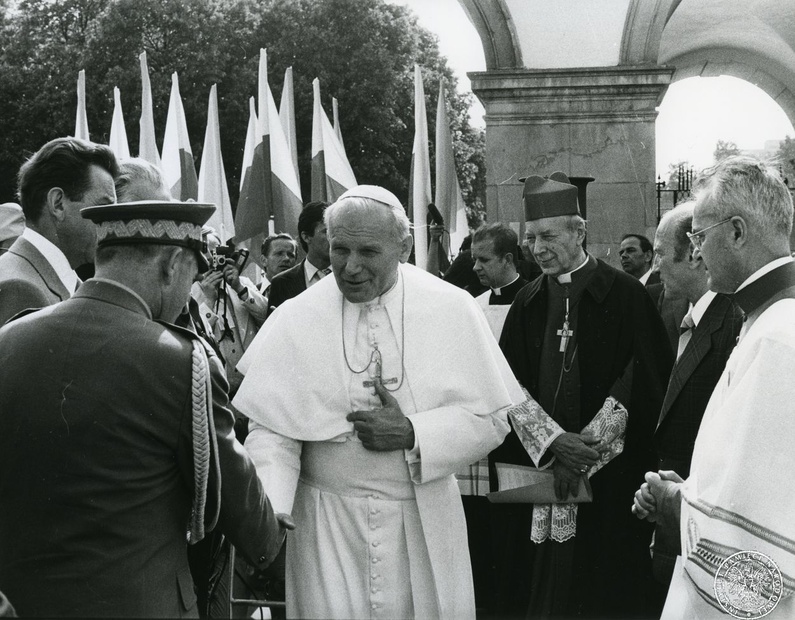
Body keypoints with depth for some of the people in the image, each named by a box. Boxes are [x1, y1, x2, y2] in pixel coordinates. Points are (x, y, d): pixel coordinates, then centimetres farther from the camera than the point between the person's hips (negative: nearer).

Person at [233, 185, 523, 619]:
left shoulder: (453, 310, -4)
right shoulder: (294, 319, -5)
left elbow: (492, 420, -2)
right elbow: (270, 431, -8)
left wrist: (413, 434, -16)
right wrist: (269, 514, -23)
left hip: (425, 520, 1)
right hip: (327, 524, 0)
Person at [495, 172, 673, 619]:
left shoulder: (626, 296, -3)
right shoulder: (528, 304, 9)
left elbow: (639, 383, -8)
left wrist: (585, 449, -13)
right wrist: (554, 441, -14)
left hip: (610, 478, -3)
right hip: (540, 468, 3)